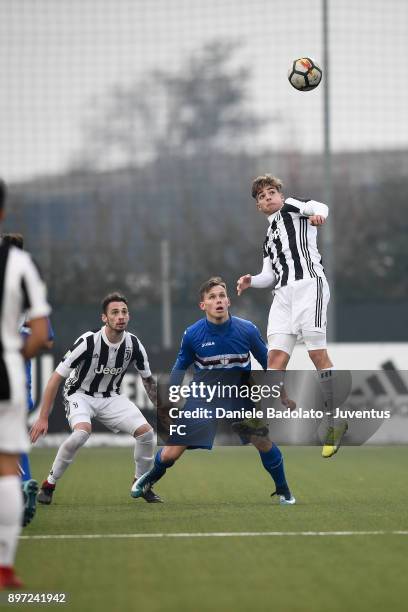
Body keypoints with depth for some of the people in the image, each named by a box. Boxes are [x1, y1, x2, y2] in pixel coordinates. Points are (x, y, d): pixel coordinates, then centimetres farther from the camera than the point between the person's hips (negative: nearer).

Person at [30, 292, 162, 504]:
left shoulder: (134, 344, -11)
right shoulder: (88, 342, -25)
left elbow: (148, 380, 8)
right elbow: (56, 378, -20)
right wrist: (43, 418, -21)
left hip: (111, 397, 4)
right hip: (80, 395, -4)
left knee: (146, 431, -15)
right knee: (82, 431, -35)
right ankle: (49, 484, -17)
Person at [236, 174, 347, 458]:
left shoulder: (291, 206, 12)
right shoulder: (270, 236, 30)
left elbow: (319, 206, -9)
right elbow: (270, 275, 27)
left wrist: (318, 214, -33)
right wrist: (251, 281, 6)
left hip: (309, 283, -7)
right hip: (283, 293, 7)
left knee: (318, 352, -10)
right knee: (276, 356, -4)